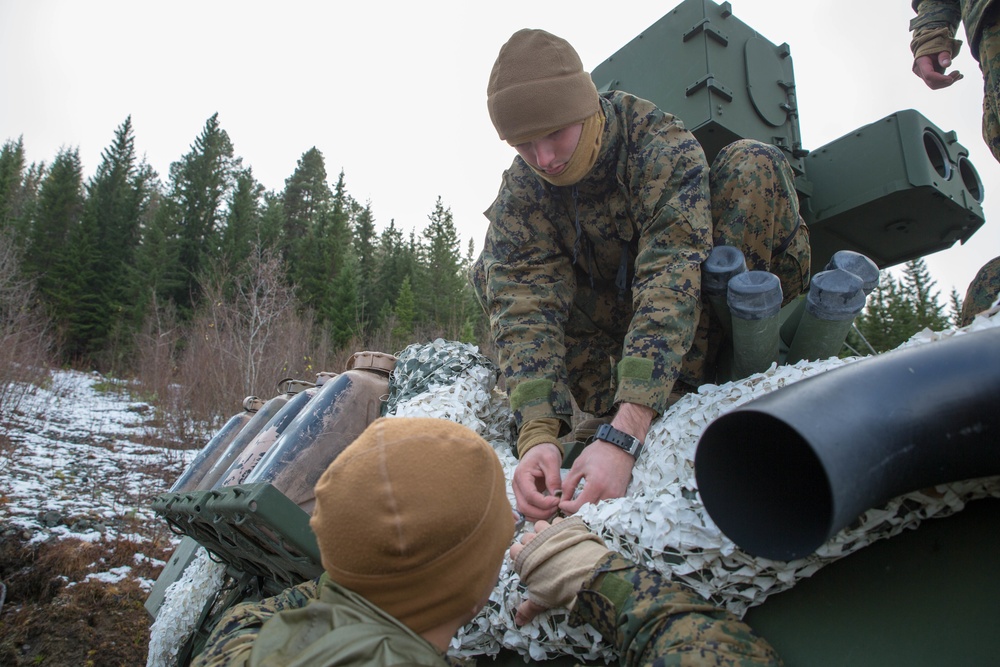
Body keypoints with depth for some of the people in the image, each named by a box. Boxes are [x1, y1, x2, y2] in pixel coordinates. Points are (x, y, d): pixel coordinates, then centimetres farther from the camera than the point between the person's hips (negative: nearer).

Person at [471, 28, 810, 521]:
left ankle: (688, 385, -27)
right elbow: (525, 307, -30)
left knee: (752, 166, -27)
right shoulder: (519, 193, -18)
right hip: (612, 309, 3)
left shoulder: (664, 147, -29)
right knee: (494, 276, -15)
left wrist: (622, 438, -54)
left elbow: (671, 283, -42)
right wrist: (537, 435, -46)